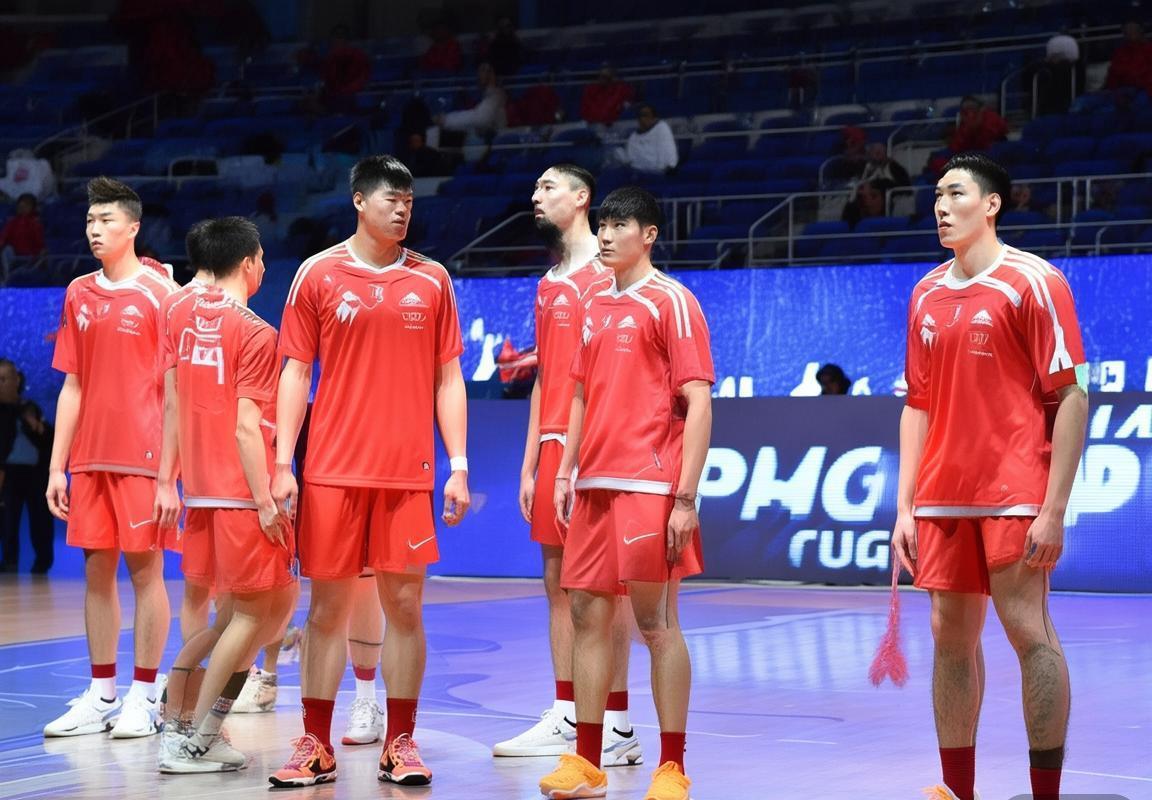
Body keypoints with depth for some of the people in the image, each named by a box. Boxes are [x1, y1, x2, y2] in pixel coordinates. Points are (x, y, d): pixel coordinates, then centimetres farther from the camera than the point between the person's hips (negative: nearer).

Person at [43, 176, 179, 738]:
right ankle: (101, 696, 13)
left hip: (142, 454, -5)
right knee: (97, 569, 7)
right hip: (89, 455, 5)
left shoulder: (159, 292, -4)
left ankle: (144, 698, 5)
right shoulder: (79, 294, 12)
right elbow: (73, 386, 14)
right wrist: (57, 466, 10)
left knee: (145, 568, -1)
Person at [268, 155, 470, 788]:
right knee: (327, 606, 2)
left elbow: (448, 379, 9)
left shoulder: (431, 280, 8)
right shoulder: (318, 274, 4)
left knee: (404, 604, 2)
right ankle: (317, 747, 9)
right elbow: (295, 373, 4)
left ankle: (400, 744, 11)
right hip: (332, 469, -1)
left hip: (407, 473, 1)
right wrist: (282, 464, -4)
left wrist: (458, 467, 2)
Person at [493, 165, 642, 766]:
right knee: (558, 580, 9)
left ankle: (617, 725, -2)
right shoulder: (548, 284, 20)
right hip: (553, 445, 8)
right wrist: (529, 463, 18)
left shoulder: (608, 273, -7)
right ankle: (564, 717, 15)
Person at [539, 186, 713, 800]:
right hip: (595, 488, 7)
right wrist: (566, 472, 16)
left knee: (656, 623, -4)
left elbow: (698, 403, -10)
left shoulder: (670, 302, -5)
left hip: (649, 488, -7)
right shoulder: (596, 308, 16)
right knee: (587, 615, 7)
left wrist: (685, 497, -15)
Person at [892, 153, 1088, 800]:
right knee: (951, 637, 7)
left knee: (1029, 631, -7)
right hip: (943, 498, 6)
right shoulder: (927, 295, 13)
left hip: (1013, 496, -6)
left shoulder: (1033, 281, -6)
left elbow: (1072, 396, -9)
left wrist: (1054, 510, -15)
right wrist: (904, 507, 9)